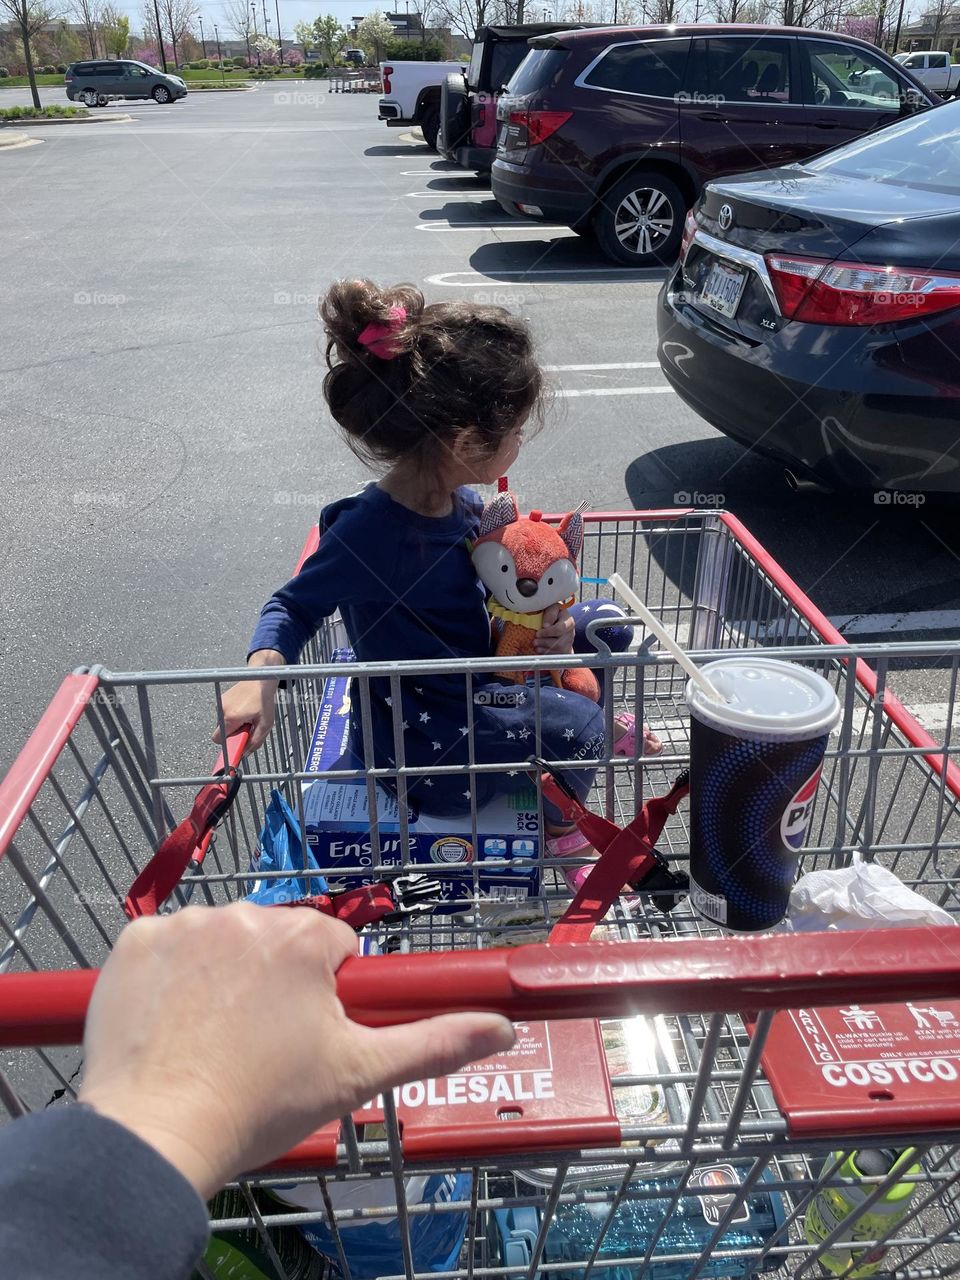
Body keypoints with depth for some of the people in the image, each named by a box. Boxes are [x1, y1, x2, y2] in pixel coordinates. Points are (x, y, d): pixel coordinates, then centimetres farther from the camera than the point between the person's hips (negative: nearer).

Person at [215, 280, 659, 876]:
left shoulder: (459, 499, -6)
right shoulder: (369, 531, -29)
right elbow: (294, 605, -16)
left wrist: (542, 623, -13)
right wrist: (261, 673, -36)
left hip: (476, 679, 8)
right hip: (421, 731, -8)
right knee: (575, 724, -19)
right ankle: (560, 827, 12)